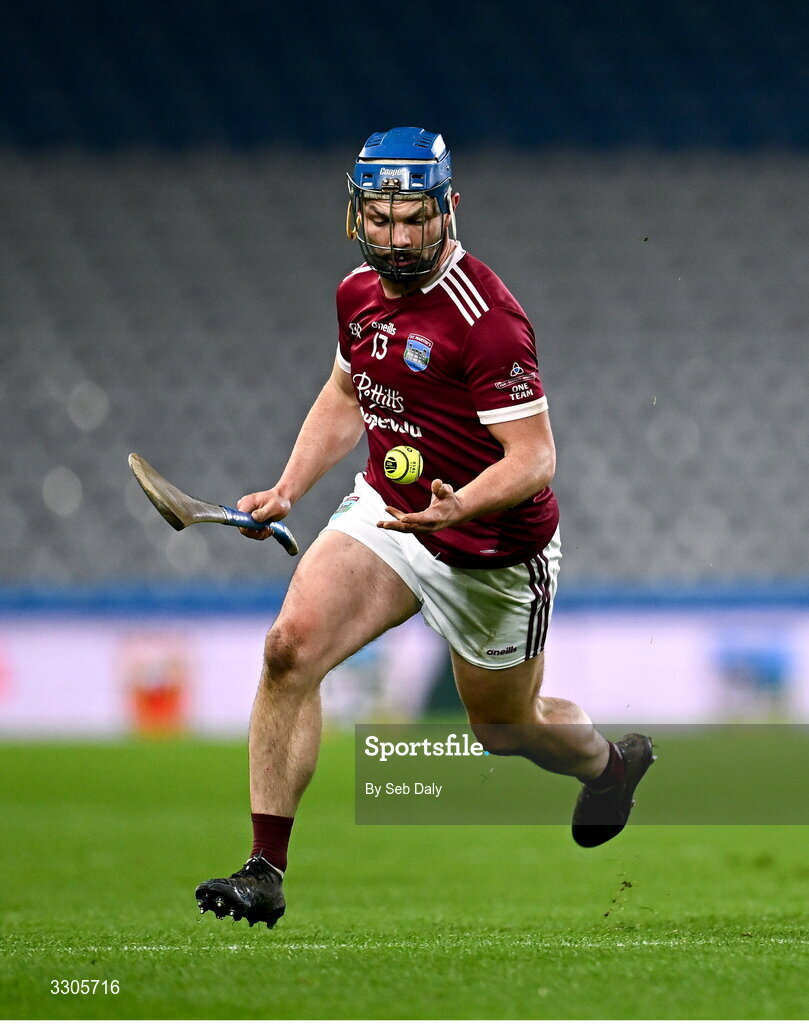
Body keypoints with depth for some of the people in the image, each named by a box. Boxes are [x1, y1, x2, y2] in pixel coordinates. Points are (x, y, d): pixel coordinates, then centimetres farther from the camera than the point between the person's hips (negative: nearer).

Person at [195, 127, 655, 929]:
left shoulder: (486, 318, -25)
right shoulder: (359, 293, -1)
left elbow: (534, 458, -25)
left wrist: (459, 506, -43)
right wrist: (287, 491, 9)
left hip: (492, 552, -5)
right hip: (385, 510, 5)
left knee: (504, 726, 14)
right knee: (290, 647, -19)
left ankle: (613, 761, 51)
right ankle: (265, 870, -16)